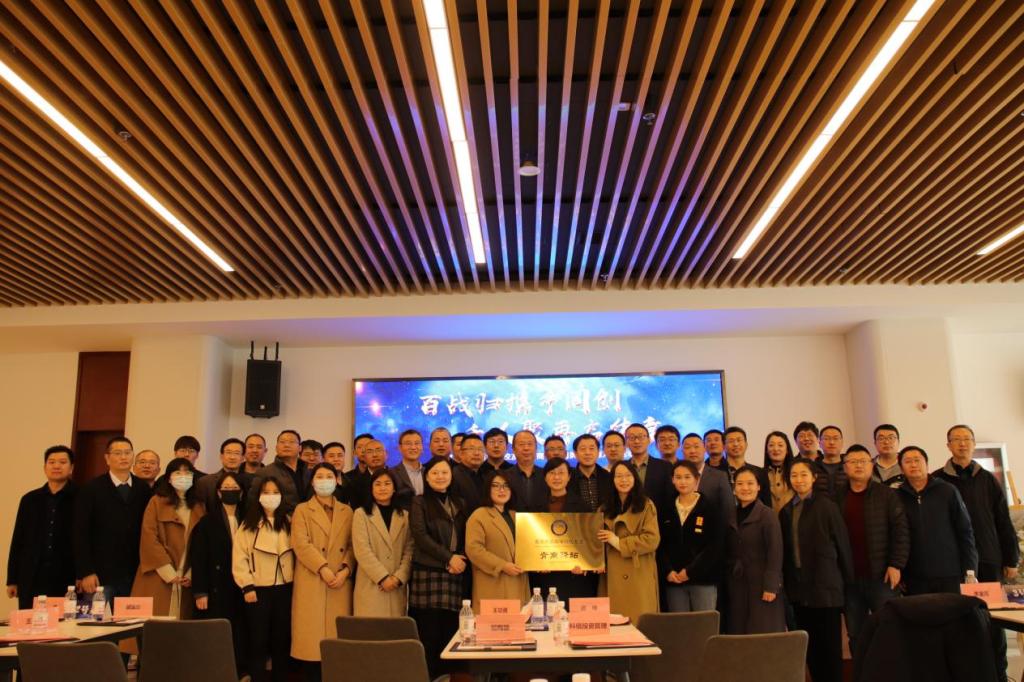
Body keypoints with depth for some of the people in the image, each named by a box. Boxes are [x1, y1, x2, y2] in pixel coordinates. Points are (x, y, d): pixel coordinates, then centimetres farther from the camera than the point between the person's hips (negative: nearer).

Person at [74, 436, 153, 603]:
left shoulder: (144, 490, 9)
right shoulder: (91, 489, 1)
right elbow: (81, 534, -3)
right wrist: (85, 573, -9)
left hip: (134, 576, 2)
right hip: (100, 575, -2)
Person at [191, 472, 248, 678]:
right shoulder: (207, 521, 0)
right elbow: (199, 559, -4)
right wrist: (200, 592, -11)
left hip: (241, 587, 3)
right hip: (217, 588, -3)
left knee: (240, 635, 3)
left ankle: (239, 673, 12)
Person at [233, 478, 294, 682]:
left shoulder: (288, 521, 9)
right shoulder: (249, 524, 1)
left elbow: (298, 552, 9)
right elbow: (239, 558, -5)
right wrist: (247, 586, -11)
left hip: (285, 589, 2)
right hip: (258, 590, -2)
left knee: (282, 639, 7)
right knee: (258, 641, 2)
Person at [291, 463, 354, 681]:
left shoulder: (347, 511, 14)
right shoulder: (302, 510, 6)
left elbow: (353, 545, 7)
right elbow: (301, 544, -6)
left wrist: (345, 569, -10)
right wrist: (323, 569, -16)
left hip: (341, 581, 2)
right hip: (312, 581, -2)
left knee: (338, 632, 2)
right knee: (312, 635, -3)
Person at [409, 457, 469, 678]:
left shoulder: (459, 504, 16)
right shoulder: (420, 502, 3)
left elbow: (465, 538, 16)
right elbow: (420, 536, -8)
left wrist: (460, 560, -4)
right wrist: (449, 558, -13)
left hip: (455, 575, 4)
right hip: (428, 573, -4)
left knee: (450, 632, 2)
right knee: (428, 634, -5)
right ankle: (428, 676, 2)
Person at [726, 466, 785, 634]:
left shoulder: (768, 515, -7)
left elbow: (775, 553, -11)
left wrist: (771, 586, -15)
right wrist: (727, 581, 7)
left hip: (761, 584, -5)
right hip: (737, 585, 5)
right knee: (739, 634, 7)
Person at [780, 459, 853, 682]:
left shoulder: (826, 506, -6)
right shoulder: (786, 511, 9)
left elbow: (842, 544, -5)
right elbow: (784, 549, 10)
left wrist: (848, 580, -5)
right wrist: (786, 582, 7)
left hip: (825, 585, -5)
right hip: (798, 587, 5)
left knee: (830, 645, 2)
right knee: (809, 646, 11)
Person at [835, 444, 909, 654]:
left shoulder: (887, 495, 1)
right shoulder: (838, 498, 6)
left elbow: (901, 530, -3)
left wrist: (896, 565, -9)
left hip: (881, 575, -2)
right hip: (849, 577, 2)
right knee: (855, 634, 9)